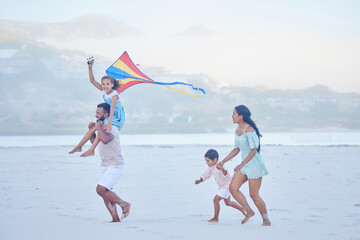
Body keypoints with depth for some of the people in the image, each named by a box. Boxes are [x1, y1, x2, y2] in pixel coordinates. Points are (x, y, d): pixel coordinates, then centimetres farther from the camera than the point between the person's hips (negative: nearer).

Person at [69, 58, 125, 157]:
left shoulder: (114, 95, -26)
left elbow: (112, 111, -35)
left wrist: (108, 125, -45)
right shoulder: (104, 91, -4)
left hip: (117, 118, -8)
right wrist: (90, 68, -15)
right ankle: (79, 146, 10)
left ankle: (91, 150, -28)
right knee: (93, 128, 1)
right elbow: (92, 81, -2)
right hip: (108, 116, 8)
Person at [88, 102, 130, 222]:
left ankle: (124, 204, -2)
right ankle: (116, 219, 11)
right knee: (105, 193, 6)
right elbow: (94, 141, 27)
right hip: (105, 166, 10)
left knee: (101, 190, -17)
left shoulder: (111, 129, -19)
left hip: (115, 166, -10)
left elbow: (105, 139, -42)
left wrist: (99, 126, -27)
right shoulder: (102, 128, 10)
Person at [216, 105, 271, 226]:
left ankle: (266, 218, 12)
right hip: (245, 164, 8)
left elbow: (254, 150, -22)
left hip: (255, 164, -8)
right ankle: (249, 211, 9)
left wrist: (242, 164, -30)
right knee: (233, 188, -4)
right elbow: (236, 149, 18)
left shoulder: (249, 130, -19)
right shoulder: (238, 130, 9)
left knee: (254, 194, -5)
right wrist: (223, 161, 13)